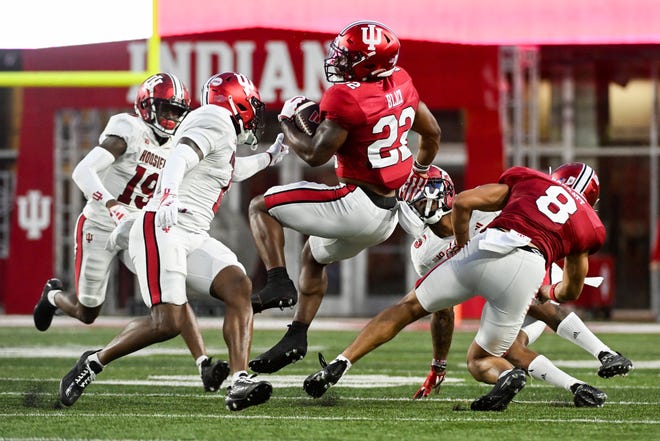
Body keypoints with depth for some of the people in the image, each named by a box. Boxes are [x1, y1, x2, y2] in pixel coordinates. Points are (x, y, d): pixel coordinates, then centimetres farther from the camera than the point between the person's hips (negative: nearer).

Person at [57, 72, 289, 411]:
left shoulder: (224, 140, 25)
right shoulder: (217, 122, -4)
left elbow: (230, 172, 49)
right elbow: (180, 158, -22)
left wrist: (271, 156, 53)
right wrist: (169, 195, -39)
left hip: (194, 237, 10)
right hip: (162, 230, -10)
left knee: (239, 289, -11)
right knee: (168, 322, -18)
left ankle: (239, 383, -21)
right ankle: (94, 361, 2)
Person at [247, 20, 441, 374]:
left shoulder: (348, 97, -21)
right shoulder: (400, 83, 4)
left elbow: (315, 155, -17)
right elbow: (432, 133, 18)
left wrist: (288, 124, 1)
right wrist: (418, 171, 35)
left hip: (355, 205, -9)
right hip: (386, 214, 9)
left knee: (262, 207, 4)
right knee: (314, 256, 31)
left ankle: (278, 283, -11)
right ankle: (296, 337, 29)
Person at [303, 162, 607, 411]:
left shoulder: (528, 180, 29)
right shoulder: (590, 226, 30)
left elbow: (462, 202, 19)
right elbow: (571, 291, 40)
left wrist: (462, 247, 35)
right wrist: (546, 293, 61)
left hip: (484, 251, 0)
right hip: (528, 270, 0)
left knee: (408, 308, 18)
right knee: (479, 360, 19)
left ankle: (339, 365, 8)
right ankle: (508, 374, -16)